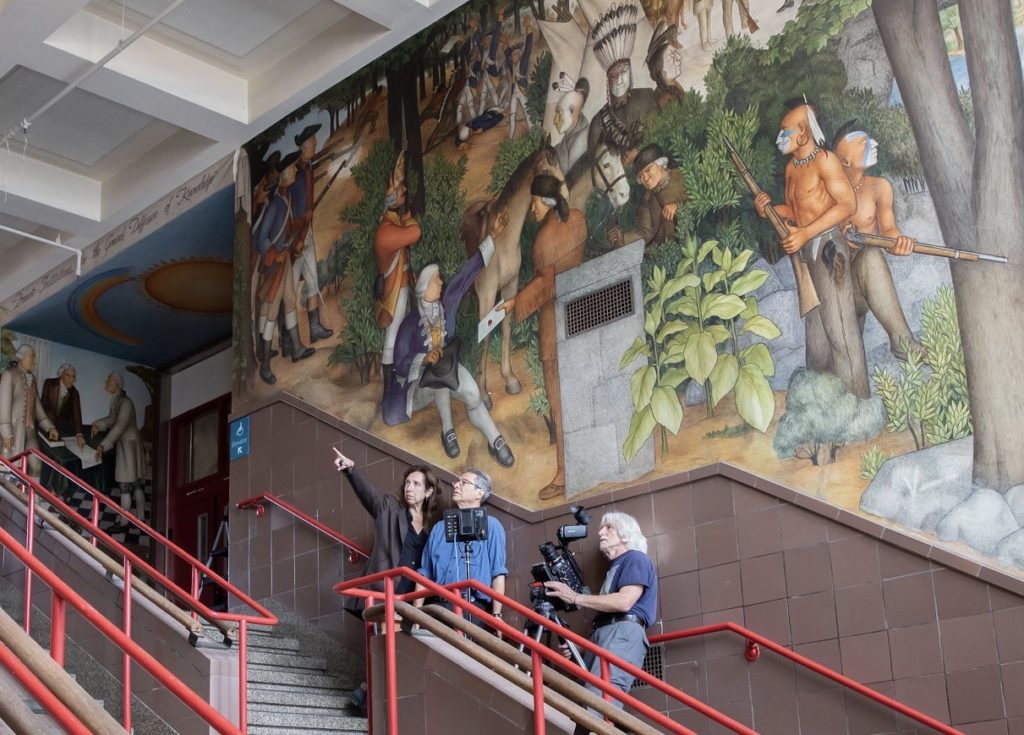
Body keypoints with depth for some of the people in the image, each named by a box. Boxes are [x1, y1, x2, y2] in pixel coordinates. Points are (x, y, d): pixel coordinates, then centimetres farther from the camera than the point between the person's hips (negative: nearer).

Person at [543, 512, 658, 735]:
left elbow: (623, 602, -11)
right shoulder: (614, 567, 34)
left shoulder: (636, 559, 6)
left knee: (599, 705, -27)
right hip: (602, 633, 9)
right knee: (589, 704, -7)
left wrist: (574, 597, -6)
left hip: (624, 633, -9)